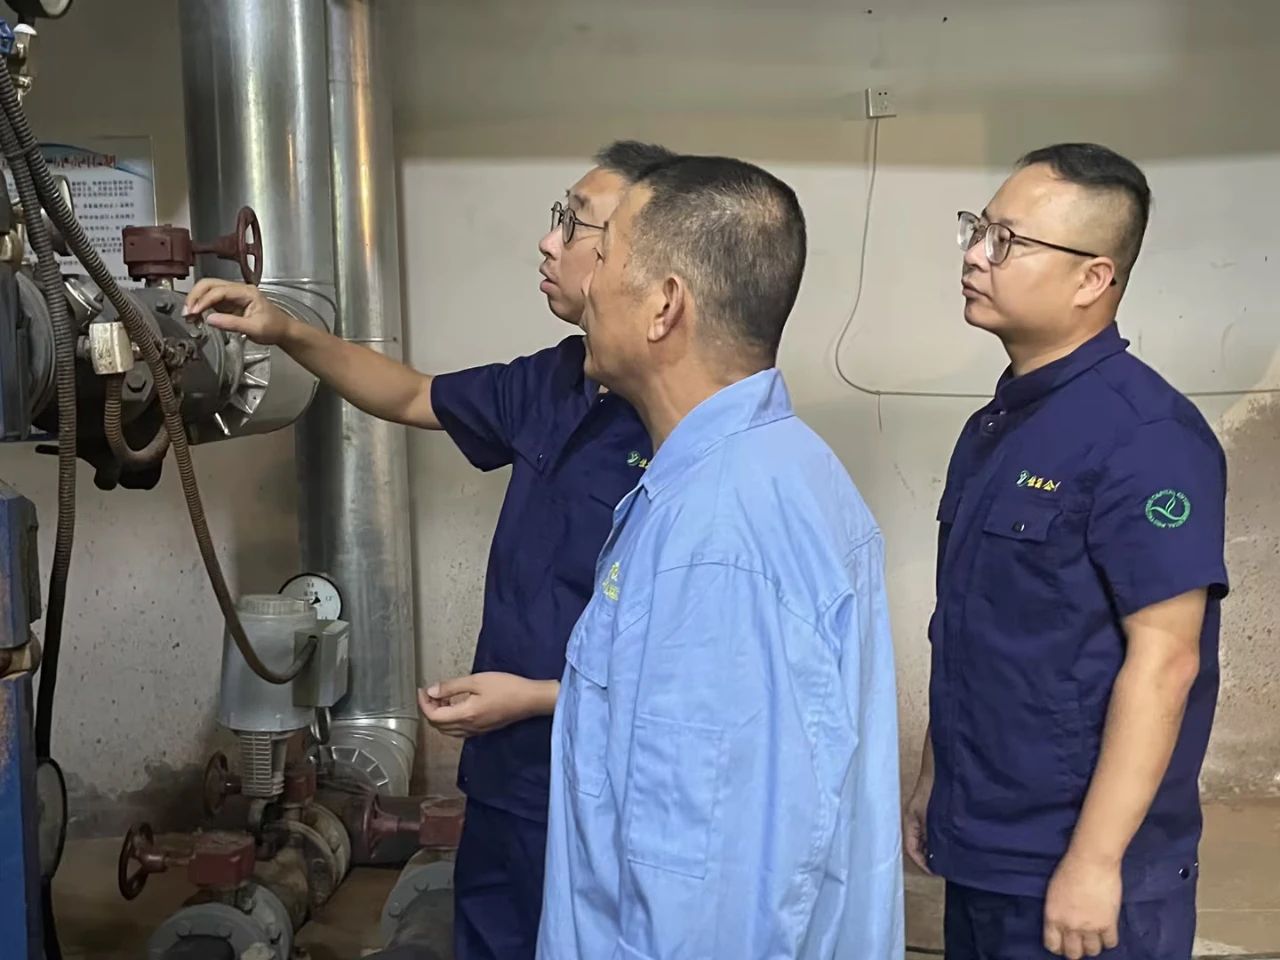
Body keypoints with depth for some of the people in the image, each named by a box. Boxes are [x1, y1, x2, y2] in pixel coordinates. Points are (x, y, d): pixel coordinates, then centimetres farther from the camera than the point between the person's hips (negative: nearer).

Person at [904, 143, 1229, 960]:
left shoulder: (1145, 435, -17)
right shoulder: (994, 426, 8)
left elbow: (1163, 658, -20)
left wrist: (1095, 860, -21)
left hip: (1075, 870, -8)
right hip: (979, 855, 8)